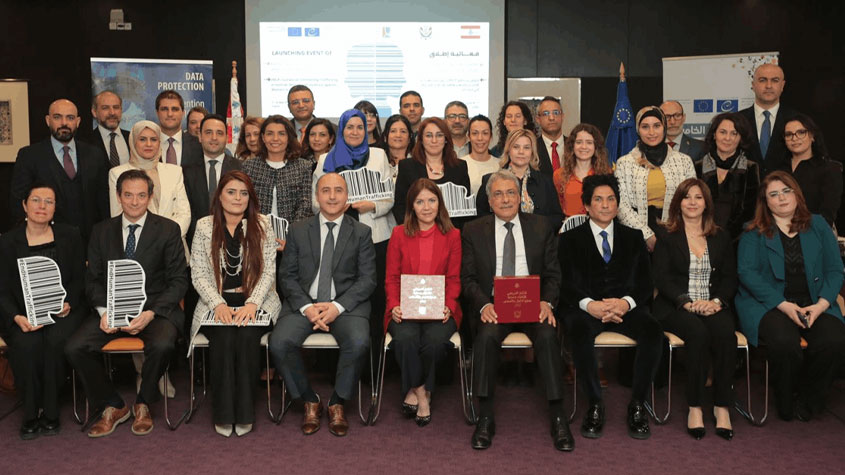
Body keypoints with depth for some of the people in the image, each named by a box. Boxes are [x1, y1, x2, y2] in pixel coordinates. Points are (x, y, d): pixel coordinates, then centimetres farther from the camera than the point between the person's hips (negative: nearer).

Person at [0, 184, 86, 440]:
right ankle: (31, 413, -11)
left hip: (64, 310, 0)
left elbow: (80, 279, 7)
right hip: (24, 314, 0)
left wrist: (68, 303, -12)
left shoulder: (70, 236, 8)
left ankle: (49, 412, -14)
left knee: (55, 340, -31)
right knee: (26, 345, -30)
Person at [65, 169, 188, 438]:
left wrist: (150, 313, -16)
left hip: (154, 308, -3)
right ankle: (112, 406, 1)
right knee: (74, 348, -21)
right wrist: (103, 311, -10)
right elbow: (93, 279, 10)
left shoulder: (168, 230, 2)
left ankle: (143, 403, -3)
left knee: (162, 345, -33)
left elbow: (178, 281, -2)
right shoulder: (102, 231, 11)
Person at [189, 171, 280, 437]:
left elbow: (269, 271, 0)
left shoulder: (262, 226, 6)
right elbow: (198, 274, 2)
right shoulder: (204, 227, 7)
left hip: (255, 302, 0)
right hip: (217, 303, 0)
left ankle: (244, 413, -18)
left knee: (247, 336, -30)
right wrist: (219, 304, -14)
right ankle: (223, 414, -17)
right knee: (223, 338, -29)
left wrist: (252, 303, -15)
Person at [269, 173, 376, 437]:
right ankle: (309, 402, -3)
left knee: (358, 343, -32)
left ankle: (337, 404, -6)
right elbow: (287, 276, 6)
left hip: (346, 304, -1)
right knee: (279, 342, -26)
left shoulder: (361, 232, 8)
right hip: (304, 303, 2)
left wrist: (338, 306, -14)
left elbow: (368, 279, 1)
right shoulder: (298, 230, 12)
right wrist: (306, 307, -11)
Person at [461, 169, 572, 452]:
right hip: (493, 307, 0)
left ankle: (558, 419, -20)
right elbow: (468, 278, 4)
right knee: (487, 336, -32)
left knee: (548, 335, -30)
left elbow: (553, 275, 8)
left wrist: (547, 302, -13)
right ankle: (485, 419, -20)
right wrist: (484, 305, -16)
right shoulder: (473, 232, 10)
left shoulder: (541, 228, 12)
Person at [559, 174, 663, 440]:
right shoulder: (571, 239, 15)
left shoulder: (633, 237, 20)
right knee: (580, 331, -36)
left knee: (653, 331, -31)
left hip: (626, 306, 2)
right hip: (586, 306, -1)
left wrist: (627, 302, -14)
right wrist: (589, 304, -19)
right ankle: (595, 405, -21)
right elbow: (565, 283, 2)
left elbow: (645, 282, 9)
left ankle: (637, 405, -17)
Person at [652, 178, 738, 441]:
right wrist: (687, 302, -17)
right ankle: (694, 407, -25)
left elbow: (730, 278, 11)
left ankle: (722, 407, -23)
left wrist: (716, 301, -10)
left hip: (714, 307, 2)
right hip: (676, 307, -2)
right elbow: (662, 278, -1)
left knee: (725, 333, -30)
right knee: (698, 333, -33)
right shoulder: (667, 238, 8)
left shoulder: (721, 237, 18)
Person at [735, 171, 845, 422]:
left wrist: (821, 304, -10)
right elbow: (747, 272, -7)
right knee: (785, 342, -33)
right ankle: (786, 402, -5)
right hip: (768, 304, -3)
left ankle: (808, 399, -1)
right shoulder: (754, 231, 5)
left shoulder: (817, 225, 13)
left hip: (815, 304, 3)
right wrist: (784, 305, -16)